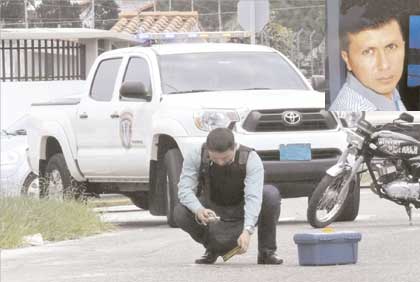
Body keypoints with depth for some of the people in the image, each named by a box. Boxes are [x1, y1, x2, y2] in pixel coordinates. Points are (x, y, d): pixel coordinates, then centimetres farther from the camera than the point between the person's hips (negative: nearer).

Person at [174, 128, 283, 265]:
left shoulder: (251, 159, -28)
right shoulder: (195, 157, -22)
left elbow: (253, 197, -38)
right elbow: (185, 189, -26)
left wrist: (247, 230, -52)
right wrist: (199, 210, -47)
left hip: (243, 210, -2)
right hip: (213, 210, 2)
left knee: (271, 194, -32)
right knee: (180, 213, -28)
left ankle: (267, 251, -14)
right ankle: (212, 249, 2)